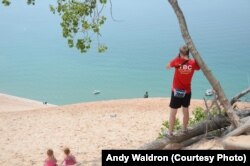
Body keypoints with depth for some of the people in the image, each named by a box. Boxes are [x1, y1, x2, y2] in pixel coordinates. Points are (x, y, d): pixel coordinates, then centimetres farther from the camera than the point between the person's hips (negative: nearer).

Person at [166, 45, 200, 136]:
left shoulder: (177, 61, -13)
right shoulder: (193, 63, -6)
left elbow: (167, 67, 5)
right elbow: (198, 68, 17)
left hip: (176, 91, -3)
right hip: (187, 91, 3)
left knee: (173, 113, 5)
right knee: (185, 110, 20)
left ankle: (170, 132, 11)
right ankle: (184, 129, 33)